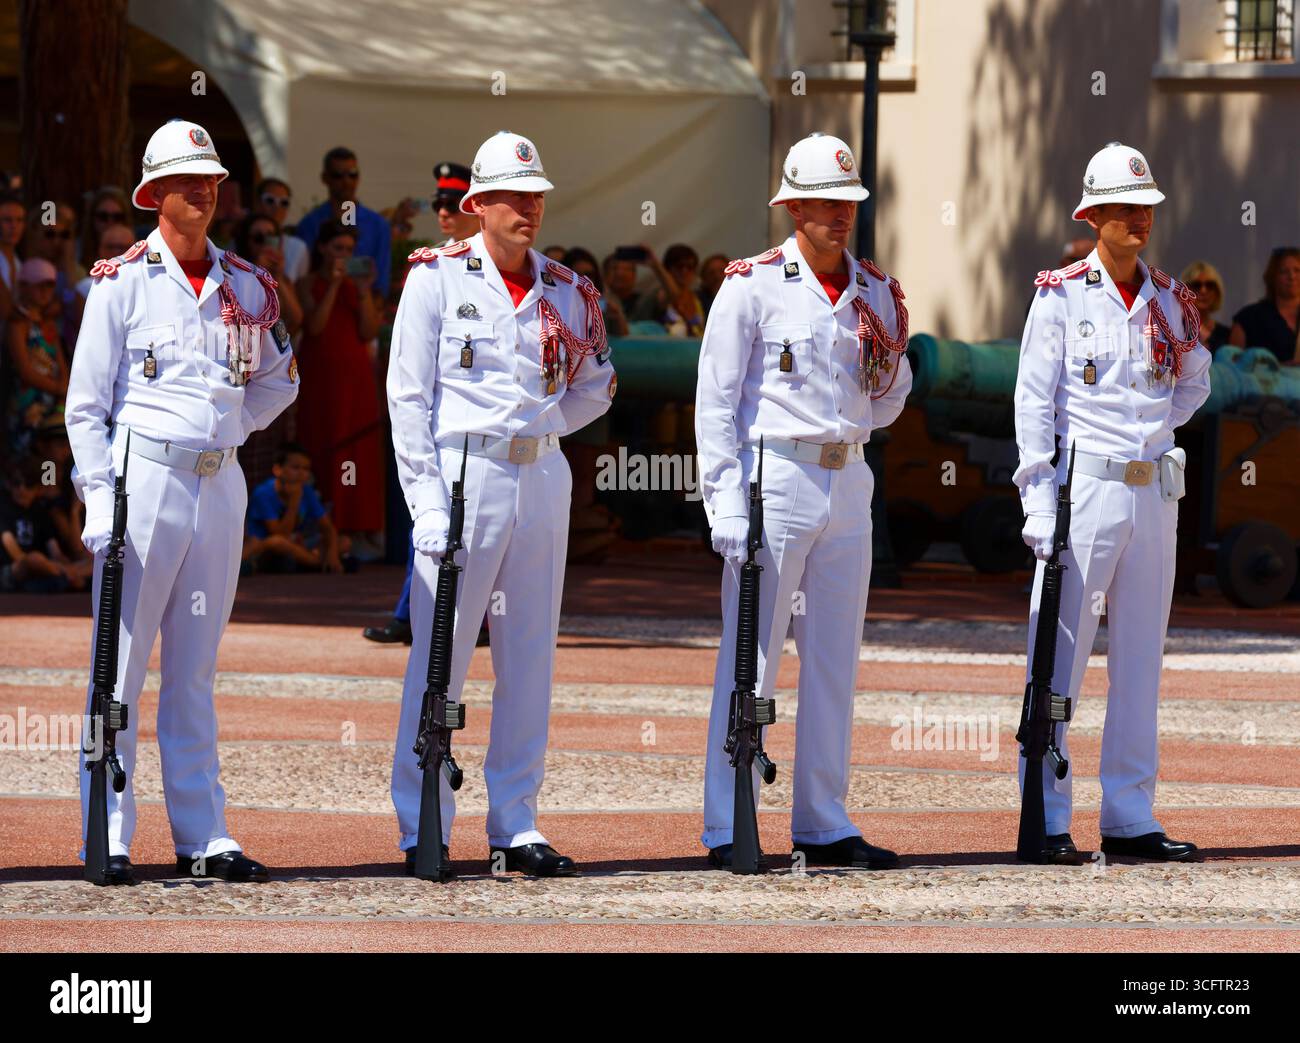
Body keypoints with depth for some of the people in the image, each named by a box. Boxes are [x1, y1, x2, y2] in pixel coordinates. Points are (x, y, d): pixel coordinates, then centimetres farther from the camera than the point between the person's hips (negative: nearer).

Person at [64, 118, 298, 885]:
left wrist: (230, 426, 4)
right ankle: (109, 838, -2)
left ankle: (203, 836, 10)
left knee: (196, 672, 9)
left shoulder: (247, 287, 10)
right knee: (121, 666, -3)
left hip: (222, 483, 5)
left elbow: (279, 380, 22)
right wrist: (99, 498, -11)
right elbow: (87, 401, -3)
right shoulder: (122, 281, -2)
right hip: (144, 478, -5)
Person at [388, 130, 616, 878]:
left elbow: (595, 387, 23)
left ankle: (517, 826, 14)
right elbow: (408, 396, -5)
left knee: (531, 660, 7)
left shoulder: (565, 292, 10)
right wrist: (429, 503, -12)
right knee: (440, 658, -4)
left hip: (544, 478, 5)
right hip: (463, 477, -5)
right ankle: (423, 830, 2)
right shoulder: (437, 278, -2)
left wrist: (535, 427, 7)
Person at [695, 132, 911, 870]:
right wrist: (727, 506, -12)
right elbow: (716, 400, -5)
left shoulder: (875, 292, 12)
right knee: (751, 660, -5)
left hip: (849, 484, 6)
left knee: (835, 662, 9)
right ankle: (728, 831, -3)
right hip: (776, 482, -6)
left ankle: (825, 824, 15)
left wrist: (891, 359, -2)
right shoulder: (753, 285, -4)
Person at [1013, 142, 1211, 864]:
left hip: (1155, 490, 5)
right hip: (1083, 486, -5)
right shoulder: (1061, 295, -3)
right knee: (1061, 655, -5)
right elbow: (1034, 400, -5)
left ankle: (1129, 817, 12)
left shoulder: (1169, 301, 10)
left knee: (1141, 661, 7)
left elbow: (1194, 381, 25)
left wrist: (1153, 431, 8)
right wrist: (1039, 498, -12)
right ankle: (1048, 821, -3)